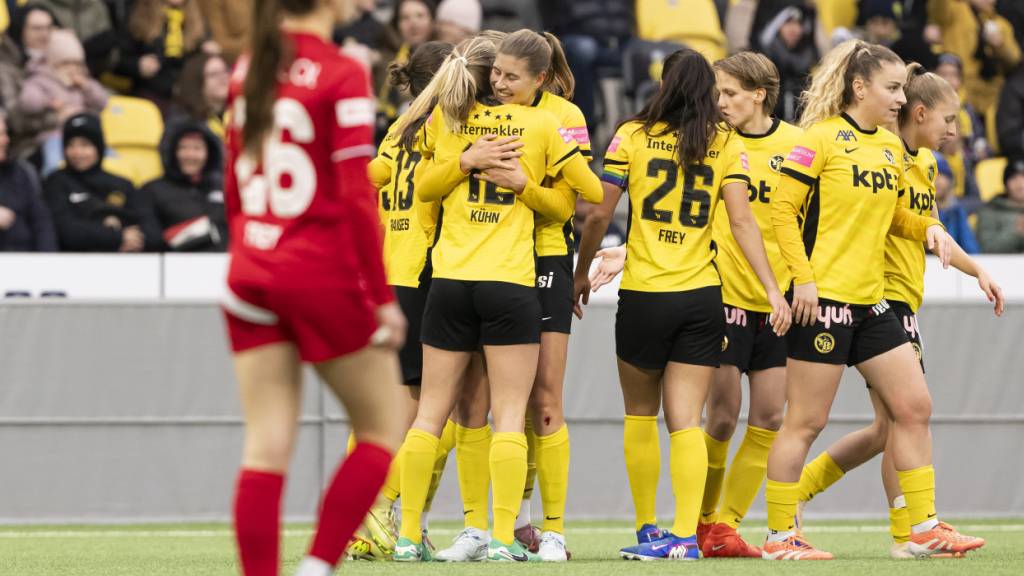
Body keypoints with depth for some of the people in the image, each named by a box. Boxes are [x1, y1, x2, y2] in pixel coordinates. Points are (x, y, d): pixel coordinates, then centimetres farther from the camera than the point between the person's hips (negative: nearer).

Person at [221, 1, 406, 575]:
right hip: (324, 277, -6)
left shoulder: (248, 69, 8)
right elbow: (357, 196, -15)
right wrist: (383, 298, -11)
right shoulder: (342, 76, -12)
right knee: (382, 429, 9)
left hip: (251, 272, 6)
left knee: (266, 446, 3)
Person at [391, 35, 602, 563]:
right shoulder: (540, 124, 2)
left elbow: (423, 187, 15)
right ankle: (503, 538, -11)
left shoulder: (444, 119, 7)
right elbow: (591, 194, 7)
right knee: (510, 416, -2)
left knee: (431, 413, 7)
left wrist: (464, 161, 1)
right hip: (511, 283, -2)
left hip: (449, 281, 3)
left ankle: (408, 536, 5)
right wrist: (526, 186, 3)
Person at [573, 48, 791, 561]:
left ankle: (647, 530, 15)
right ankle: (685, 535, -9)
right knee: (686, 421, 2)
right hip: (701, 296, 1)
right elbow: (742, 221, -5)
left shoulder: (632, 136, -1)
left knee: (640, 413, 15)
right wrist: (772, 290, -6)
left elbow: (599, 215, -1)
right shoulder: (725, 144, 3)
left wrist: (582, 272, 13)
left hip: (642, 295, -1)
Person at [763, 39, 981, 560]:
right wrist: (803, 278, -19)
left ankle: (924, 528, 11)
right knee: (806, 421, -3)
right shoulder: (820, 138, -9)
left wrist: (927, 228, 4)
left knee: (914, 407, 5)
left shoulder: (892, 147, 13)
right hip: (822, 301, -8)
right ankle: (779, 536, 5)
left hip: (872, 302, 8)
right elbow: (782, 210, -12)